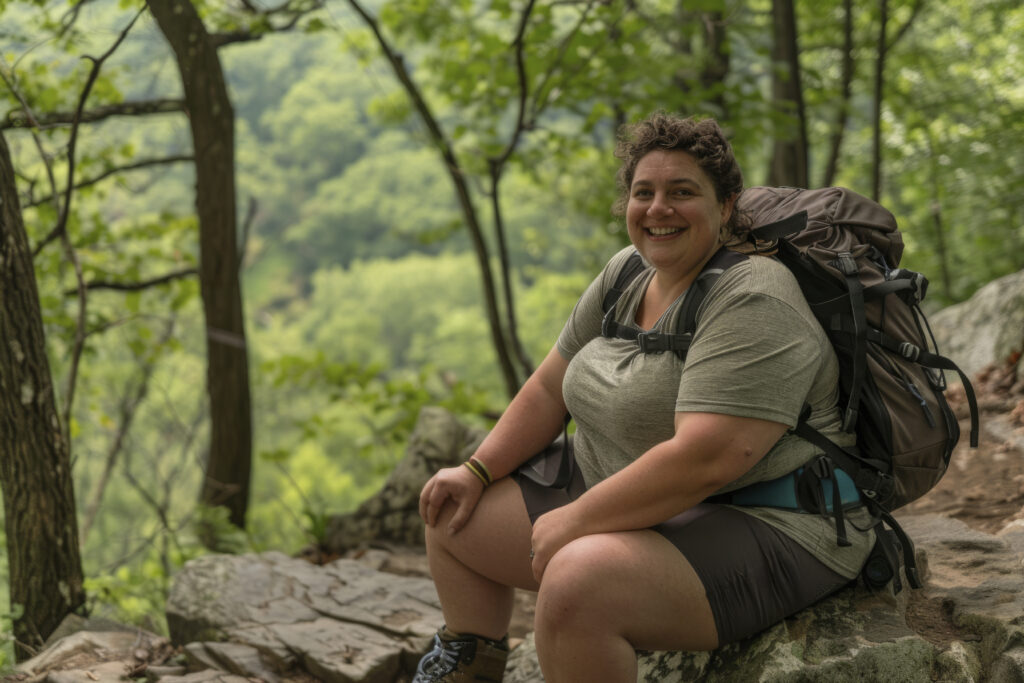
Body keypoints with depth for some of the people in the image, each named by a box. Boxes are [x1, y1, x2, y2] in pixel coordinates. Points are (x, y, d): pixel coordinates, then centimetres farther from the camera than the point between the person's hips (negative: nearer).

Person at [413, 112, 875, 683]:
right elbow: (551, 387, 15)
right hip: (619, 499, 9)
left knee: (577, 581, -35)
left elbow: (706, 460, -30)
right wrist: (477, 472, 5)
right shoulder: (626, 274, 7)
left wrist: (572, 522, -23)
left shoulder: (753, 306, -21)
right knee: (454, 517, 11)